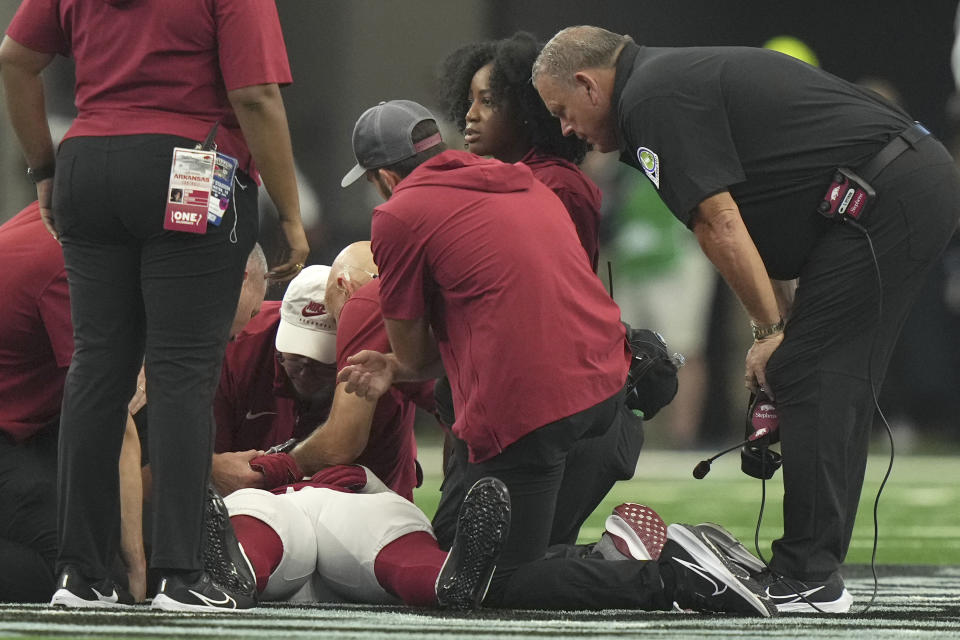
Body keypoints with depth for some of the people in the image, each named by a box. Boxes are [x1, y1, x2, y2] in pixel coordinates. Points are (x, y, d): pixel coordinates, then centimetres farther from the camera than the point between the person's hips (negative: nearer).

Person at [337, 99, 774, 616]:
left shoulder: (398, 216, -2)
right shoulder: (522, 184, 21)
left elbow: (415, 355, 6)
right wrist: (394, 368, 23)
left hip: (524, 409, -8)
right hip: (606, 386, 8)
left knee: (497, 587, 2)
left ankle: (671, 578, -14)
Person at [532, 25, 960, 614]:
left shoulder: (651, 99, -8)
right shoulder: (682, 77, 24)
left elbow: (720, 227, -13)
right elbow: (747, 227, 24)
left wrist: (771, 331, -6)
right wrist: (782, 327, 19)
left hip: (883, 197, -10)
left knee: (809, 380, -8)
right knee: (836, 387, 13)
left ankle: (808, 579, -8)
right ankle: (815, 568, 15)